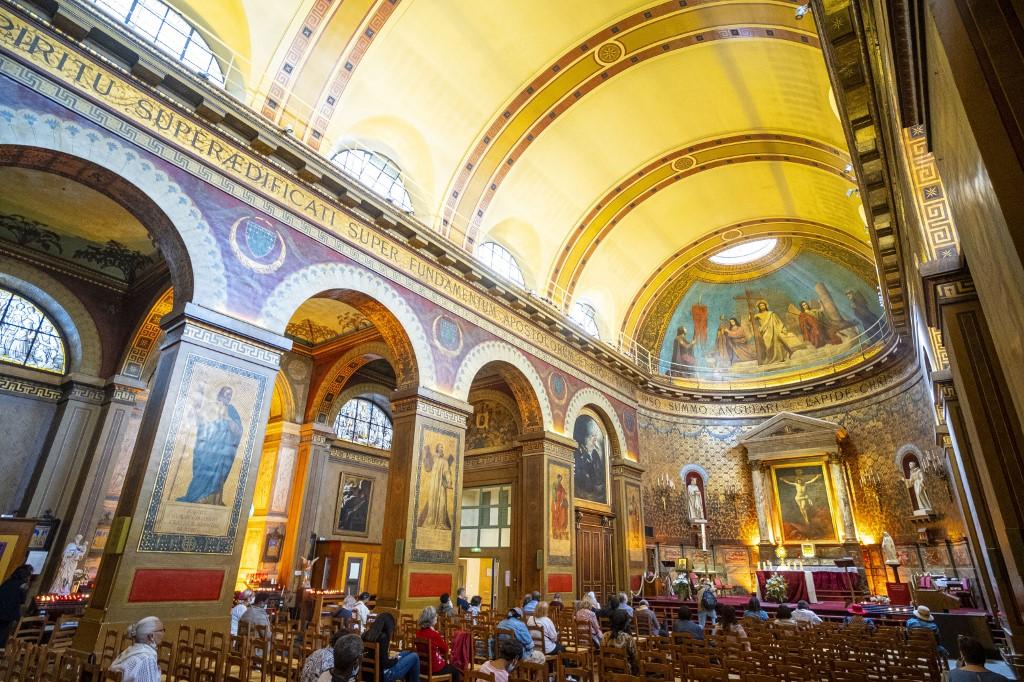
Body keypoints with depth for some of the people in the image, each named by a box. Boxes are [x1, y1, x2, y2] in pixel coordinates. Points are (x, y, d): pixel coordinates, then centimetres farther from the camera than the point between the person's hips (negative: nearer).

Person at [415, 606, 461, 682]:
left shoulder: (418, 632, -3)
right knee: (456, 671, 18)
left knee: (449, 666, 31)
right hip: (434, 667, -7)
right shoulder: (434, 634, -25)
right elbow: (445, 648, -9)